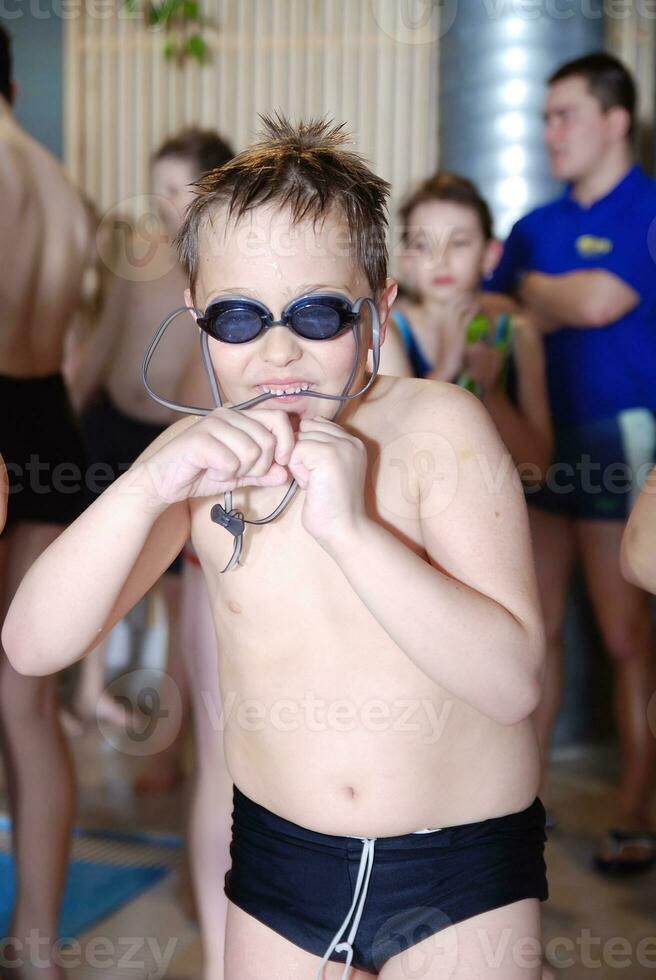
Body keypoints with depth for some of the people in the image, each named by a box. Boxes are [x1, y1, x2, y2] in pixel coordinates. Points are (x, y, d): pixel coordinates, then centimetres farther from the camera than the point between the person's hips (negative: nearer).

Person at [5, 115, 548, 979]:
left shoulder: (439, 426, -14)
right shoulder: (199, 458, -4)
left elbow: (513, 681, -21)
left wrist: (350, 524, -32)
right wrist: (145, 487, -28)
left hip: (463, 871, -2)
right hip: (279, 853, 3)